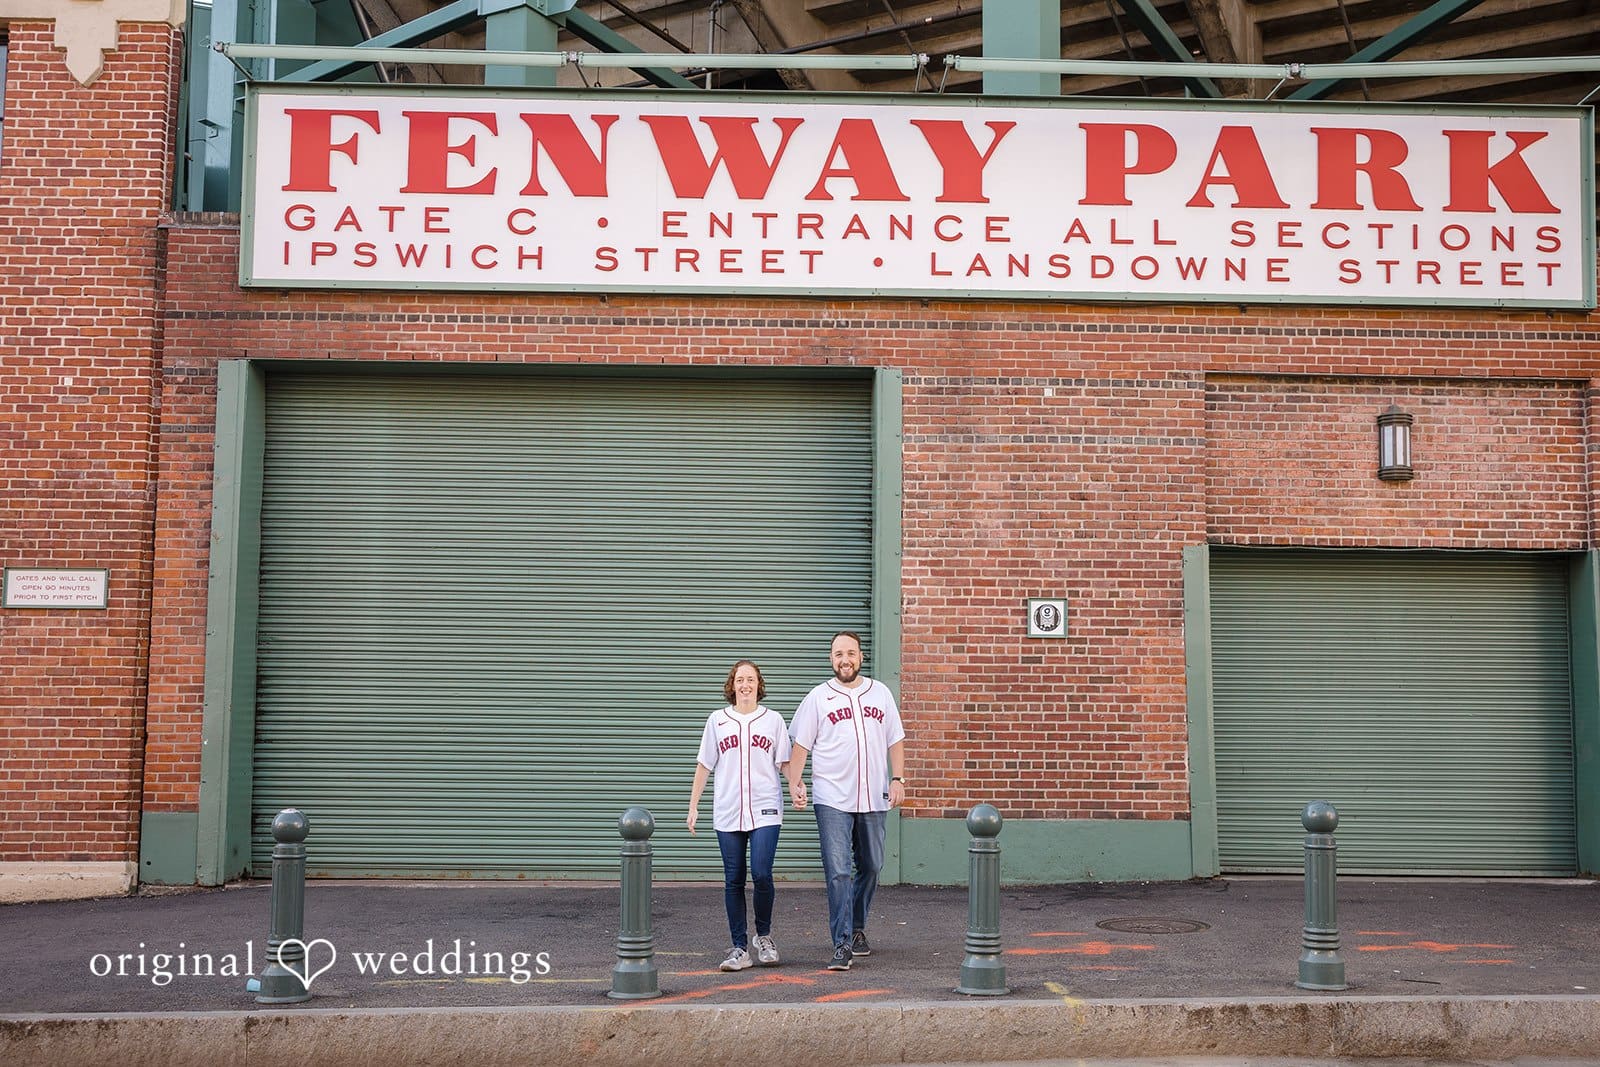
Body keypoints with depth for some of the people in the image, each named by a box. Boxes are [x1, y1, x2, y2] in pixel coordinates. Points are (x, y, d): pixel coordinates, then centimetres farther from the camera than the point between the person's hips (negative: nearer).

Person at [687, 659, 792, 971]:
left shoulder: (773, 720, 7)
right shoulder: (717, 721, 10)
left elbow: (785, 762, 7)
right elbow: (704, 766, 13)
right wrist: (693, 806, 9)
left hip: (765, 810, -2)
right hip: (727, 813, 2)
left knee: (762, 875, -11)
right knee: (733, 881, 3)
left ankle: (764, 937, 11)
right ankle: (740, 948, 10)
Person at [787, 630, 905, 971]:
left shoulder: (880, 693, 10)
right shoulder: (818, 697, 2)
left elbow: (895, 740, 13)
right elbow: (800, 745, 1)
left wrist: (897, 779, 3)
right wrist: (795, 782, -11)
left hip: (874, 799, 3)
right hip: (832, 801, -3)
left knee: (871, 867, 14)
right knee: (838, 872, -10)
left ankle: (858, 928, 33)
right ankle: (842, 945, -9)